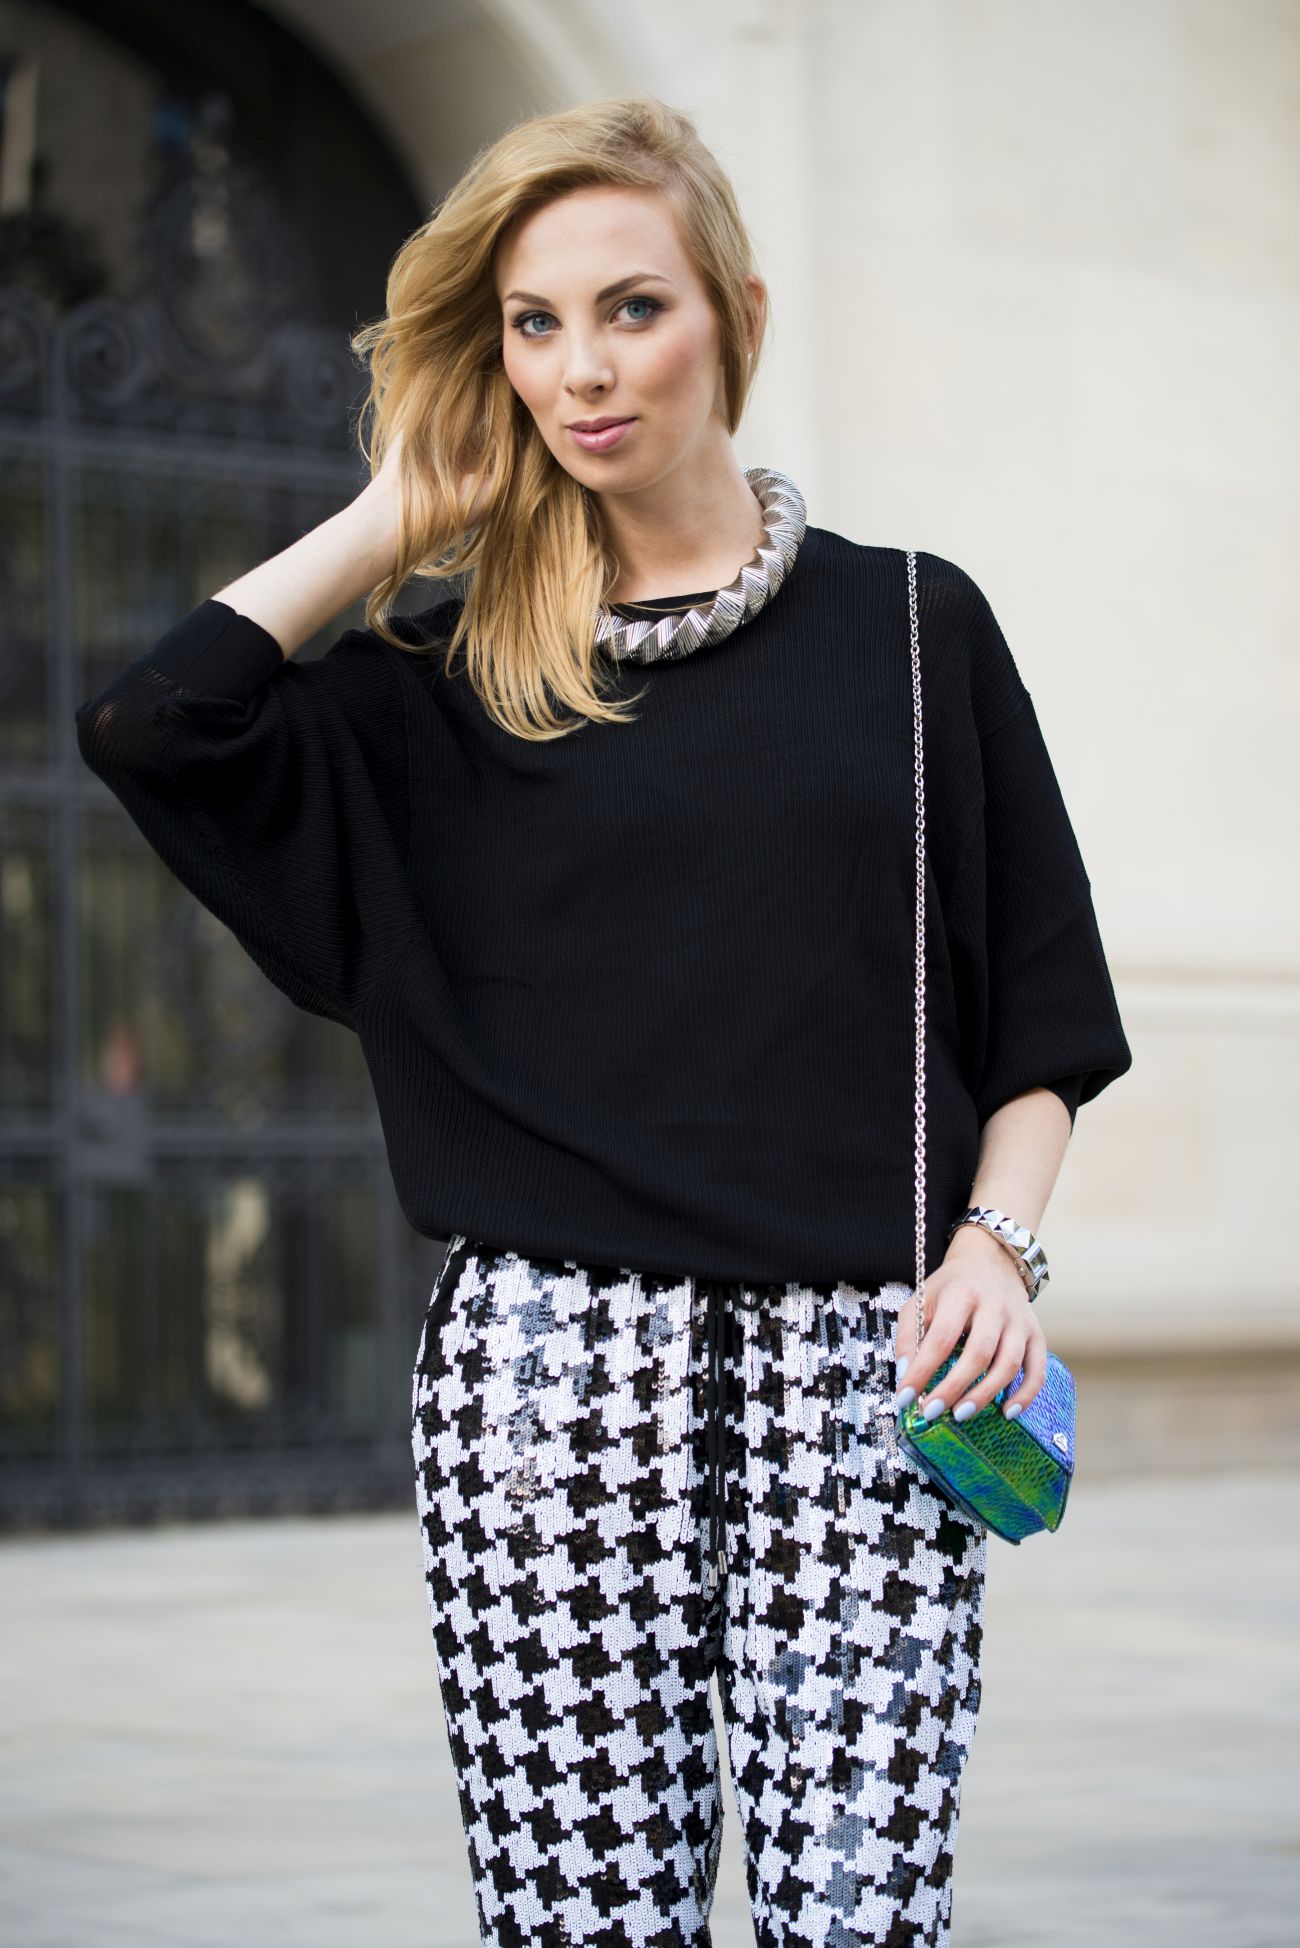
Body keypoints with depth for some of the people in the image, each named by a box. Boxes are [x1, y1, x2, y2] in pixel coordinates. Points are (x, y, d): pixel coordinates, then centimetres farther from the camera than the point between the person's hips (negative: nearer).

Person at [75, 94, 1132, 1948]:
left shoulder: (911, 627, 10)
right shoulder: (449, 679, 10)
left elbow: (1041, 1010, 12)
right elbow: (150, 722, -7)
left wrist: (997, 1241, -5)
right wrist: (407, 511, 3)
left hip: (863, 1367, 0)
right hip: (556, 1359, 0)